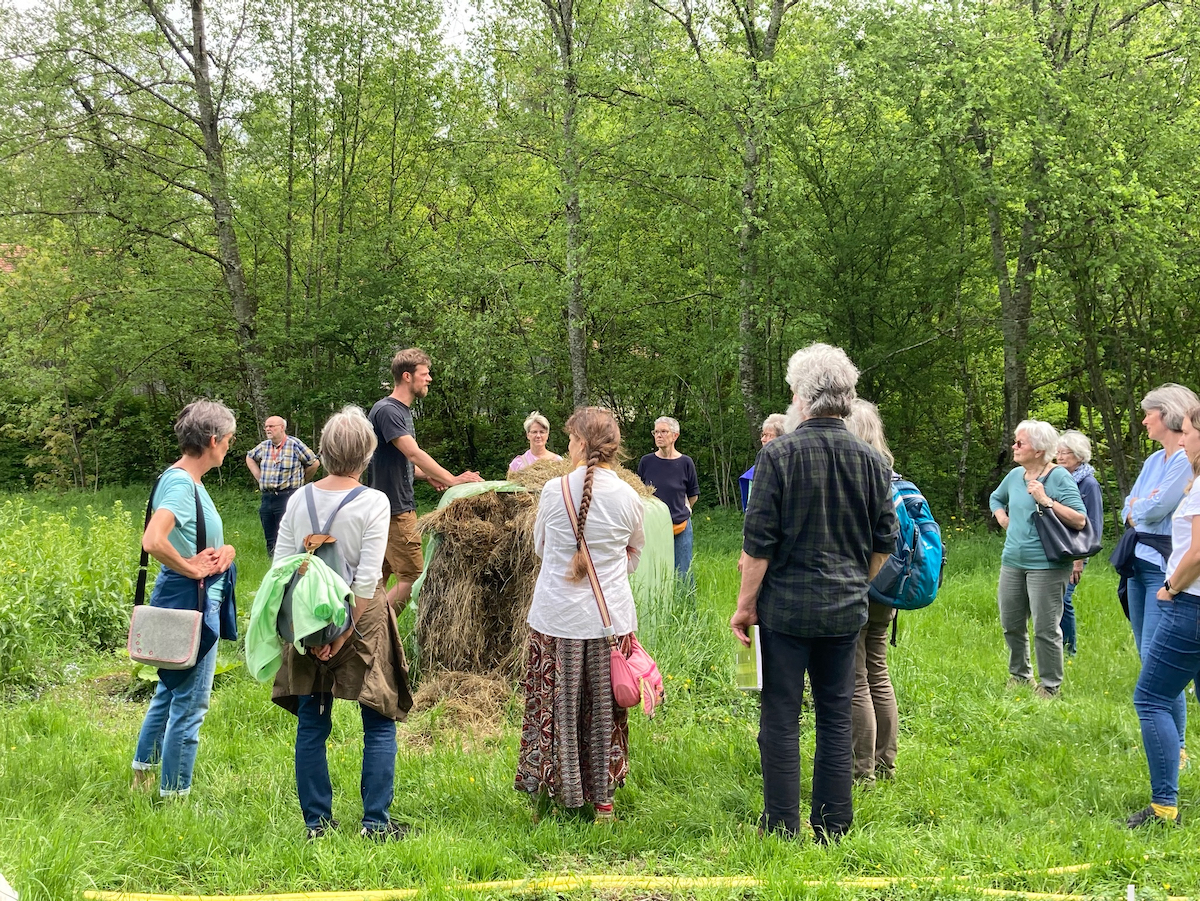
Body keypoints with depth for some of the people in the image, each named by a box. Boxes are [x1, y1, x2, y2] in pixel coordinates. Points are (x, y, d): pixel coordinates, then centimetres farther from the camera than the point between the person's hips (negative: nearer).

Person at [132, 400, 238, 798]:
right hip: (190, 599, -10)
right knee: (190, 702, 0)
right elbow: (152, 541, -34)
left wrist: (225, 550, -4)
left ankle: (143, 773, 36)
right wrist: (190, 568, -21)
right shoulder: (181, 483, -20)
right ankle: (174, 794, 10)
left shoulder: (187, 479, 10)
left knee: (170, 689, 23)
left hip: (199, 597, 10)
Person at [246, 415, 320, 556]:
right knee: (269, 538, 9)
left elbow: (314, 463, -1)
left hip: (287, 496, -6)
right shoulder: (264, 446, 11)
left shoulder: (295, 445, -6)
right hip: (267, 497, 6)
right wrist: (258, 476, 19)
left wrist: (299, 479, 6)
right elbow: (250, 458, 31)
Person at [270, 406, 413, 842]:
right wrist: (347, 633, -10)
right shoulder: (373, 502, -11)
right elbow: (367, 577, -16)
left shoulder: (299, 499, 0)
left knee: (311, 726, 11)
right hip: (360, 617, -3)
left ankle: (316, 822, 15)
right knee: (379, 725, 8)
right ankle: (375, 822, 8)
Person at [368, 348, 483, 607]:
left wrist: (428, 475, 8)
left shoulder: (402, 411, 16)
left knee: (381, 576, 11)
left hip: (400, 505, 10)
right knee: (412, 577, -10)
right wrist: (451, 479, -24)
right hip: (394, 508, -10)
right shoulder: (387, 411, -16)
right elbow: (413, 453, -24)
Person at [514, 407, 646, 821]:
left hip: (556, 616, -1)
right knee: (603, 707, 12)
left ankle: (559, 792, 20)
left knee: (557, 704, 11)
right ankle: (602, 798, 21)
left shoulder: (555, 490, -9)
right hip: (610, 616, 1)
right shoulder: (629, 498, -4)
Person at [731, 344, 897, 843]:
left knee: (781, 719, 4)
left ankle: (782, 829, 8)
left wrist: (745, 603, -2)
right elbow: (884, 540, 9)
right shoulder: (871, 460, 2)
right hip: (846, 610, 4)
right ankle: (832, 829, 17)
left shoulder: (778, 454, -10)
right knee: (836, 718, 11)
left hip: (786, 606, -4)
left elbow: (759, 540, -11)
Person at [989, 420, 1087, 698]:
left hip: (1046, 566, -7)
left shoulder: (1059, 477, -10)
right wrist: (1002, 518, 12)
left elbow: (1080, 520, -17)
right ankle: (1019, 674, 33)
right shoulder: (1015, 475, 9)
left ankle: (1050, 686, 10)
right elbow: (996, 498, 31)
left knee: (1045, 630, -3)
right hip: (1012, 562, 7)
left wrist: (1046, 500, -23)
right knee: (1011, 624, 14)